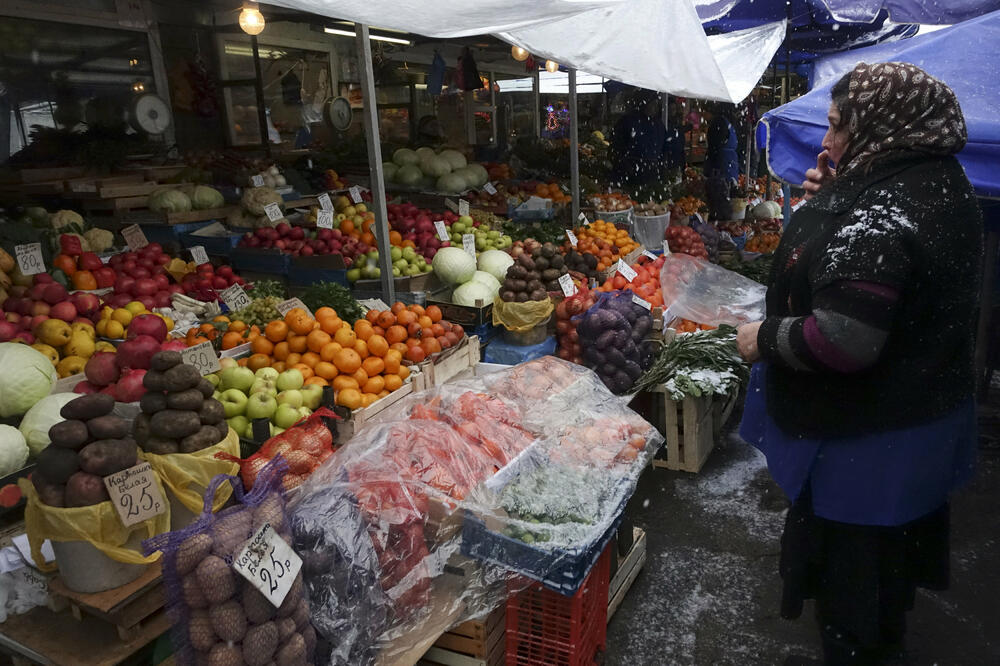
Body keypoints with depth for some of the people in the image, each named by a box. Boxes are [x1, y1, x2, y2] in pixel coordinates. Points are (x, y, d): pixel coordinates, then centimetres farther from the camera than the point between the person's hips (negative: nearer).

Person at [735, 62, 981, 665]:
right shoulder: (946, 186, 1)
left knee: (848, 570, 12)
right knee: (893, 550, 30)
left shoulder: (874, 216, -30)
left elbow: (842, 343, -35)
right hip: (930, 413, 10)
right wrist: (833, 199, 1)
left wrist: (765, 337, -18)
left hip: (866, 439, -10)